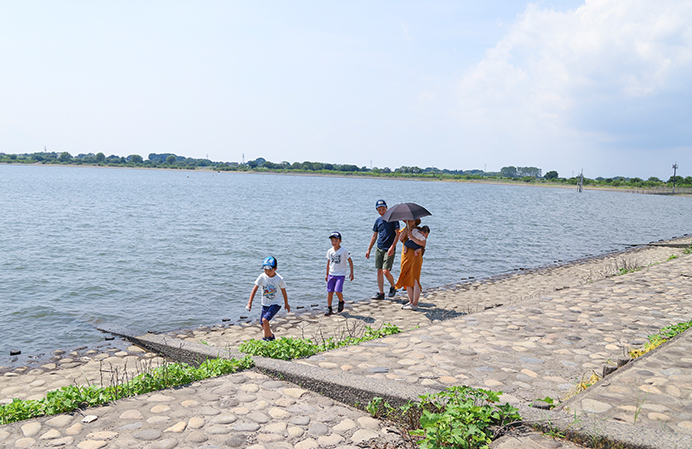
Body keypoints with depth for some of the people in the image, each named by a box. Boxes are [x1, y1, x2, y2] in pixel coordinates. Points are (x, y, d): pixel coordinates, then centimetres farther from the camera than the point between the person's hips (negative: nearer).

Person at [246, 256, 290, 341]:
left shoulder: (279, 279, -16)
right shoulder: (262, 277, -12)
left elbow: (284, 292, -1)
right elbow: (254, 289, -11)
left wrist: (286, 304, 10)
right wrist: (249, 303, -18)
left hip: (275, 304, -4)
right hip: (265, 304, 4)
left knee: (265, 320, -21)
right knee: (263, 325, 10)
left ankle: (266, 338, -2)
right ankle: (271, 335, 39)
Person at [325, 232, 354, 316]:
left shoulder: (344, 250, -9)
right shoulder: (329, 251, 4)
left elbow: (350, 261, -3)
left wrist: (351, 273, -5)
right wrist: (327, 274, 18)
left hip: (341, 274, -4)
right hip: (331, 274, 4)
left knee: (338, 291, -15)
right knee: (329, 292, 3)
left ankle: (341, 302, 16)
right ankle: (329, 309, 13)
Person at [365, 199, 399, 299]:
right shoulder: (378, 220, 11)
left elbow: (397, 234, -9)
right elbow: (374, 236, 18)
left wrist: (392, 247, -18)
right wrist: (369, 250, 15)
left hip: (389, 250, -5)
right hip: (379, 249, 6)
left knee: (386, 272, -12)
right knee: (379, 271, 5)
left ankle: (393, 287, 15)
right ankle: (381, 293, 12)